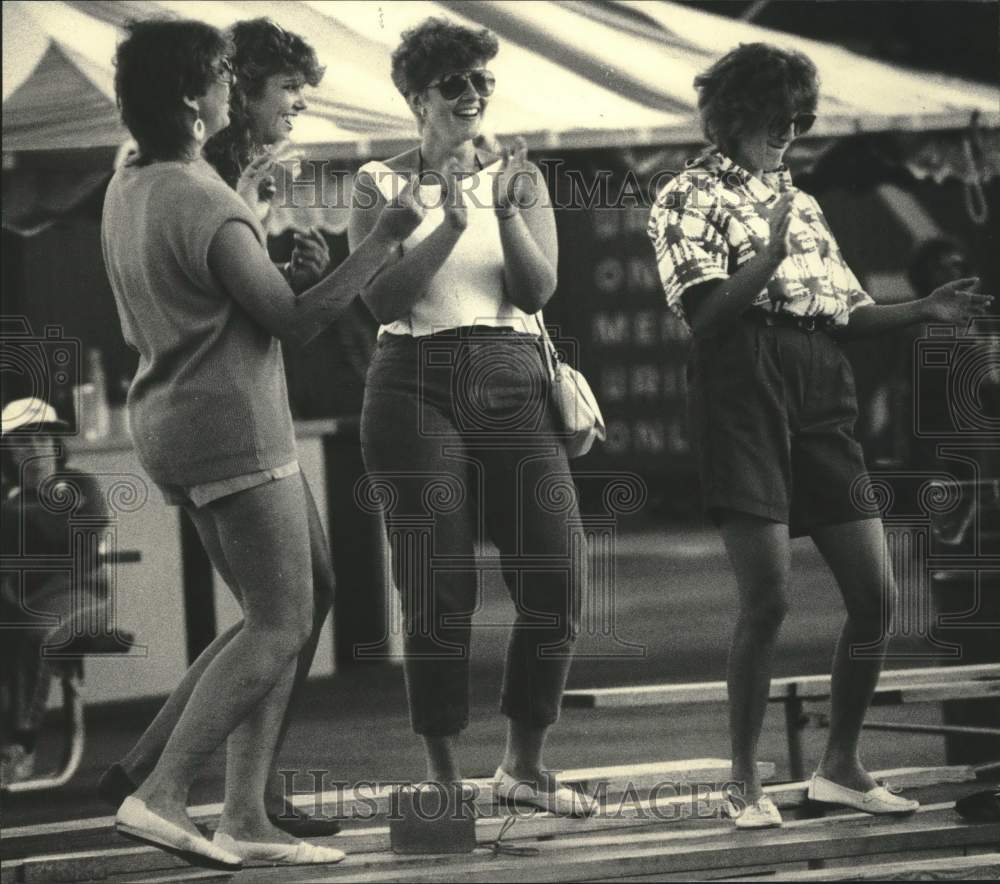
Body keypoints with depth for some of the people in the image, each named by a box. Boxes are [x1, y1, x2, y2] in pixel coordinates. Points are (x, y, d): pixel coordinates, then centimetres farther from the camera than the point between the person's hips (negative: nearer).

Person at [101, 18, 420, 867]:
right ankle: (160, 795, -14)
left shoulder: (128, 189, 10)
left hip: (169, 417, 10)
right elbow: (293, 320, -20)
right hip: (232, 425, -10)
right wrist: (383, 241, -14)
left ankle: (246, 816, 6)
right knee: (280, 626, -7)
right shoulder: (204, 208, -20)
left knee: (281, 618, 12)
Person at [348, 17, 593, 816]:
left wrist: (507, 213, -16)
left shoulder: (520, 177, 12)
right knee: (438, 594, -4)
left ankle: (525, 764, 13)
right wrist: (449, 226, -17)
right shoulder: (381, 185, 6)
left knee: (556, 585, -3)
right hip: (416, 386, -2)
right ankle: (444, 776, 6)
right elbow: (381, 299, -6)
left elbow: (538, 290, -1)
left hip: (513, 386, 2)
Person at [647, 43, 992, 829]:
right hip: (746, 387, -7)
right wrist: (772, 250, -20)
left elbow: (847, 312, 21)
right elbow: (706, 311, -8)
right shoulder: (690, 197, 5)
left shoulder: (800, 202, 25)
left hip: (822, 394, 7)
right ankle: (747, 782, -1)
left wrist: (924, 310, 5)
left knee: (876, 593, 1)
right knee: (767, 597, -12)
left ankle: (841, 766, 15)